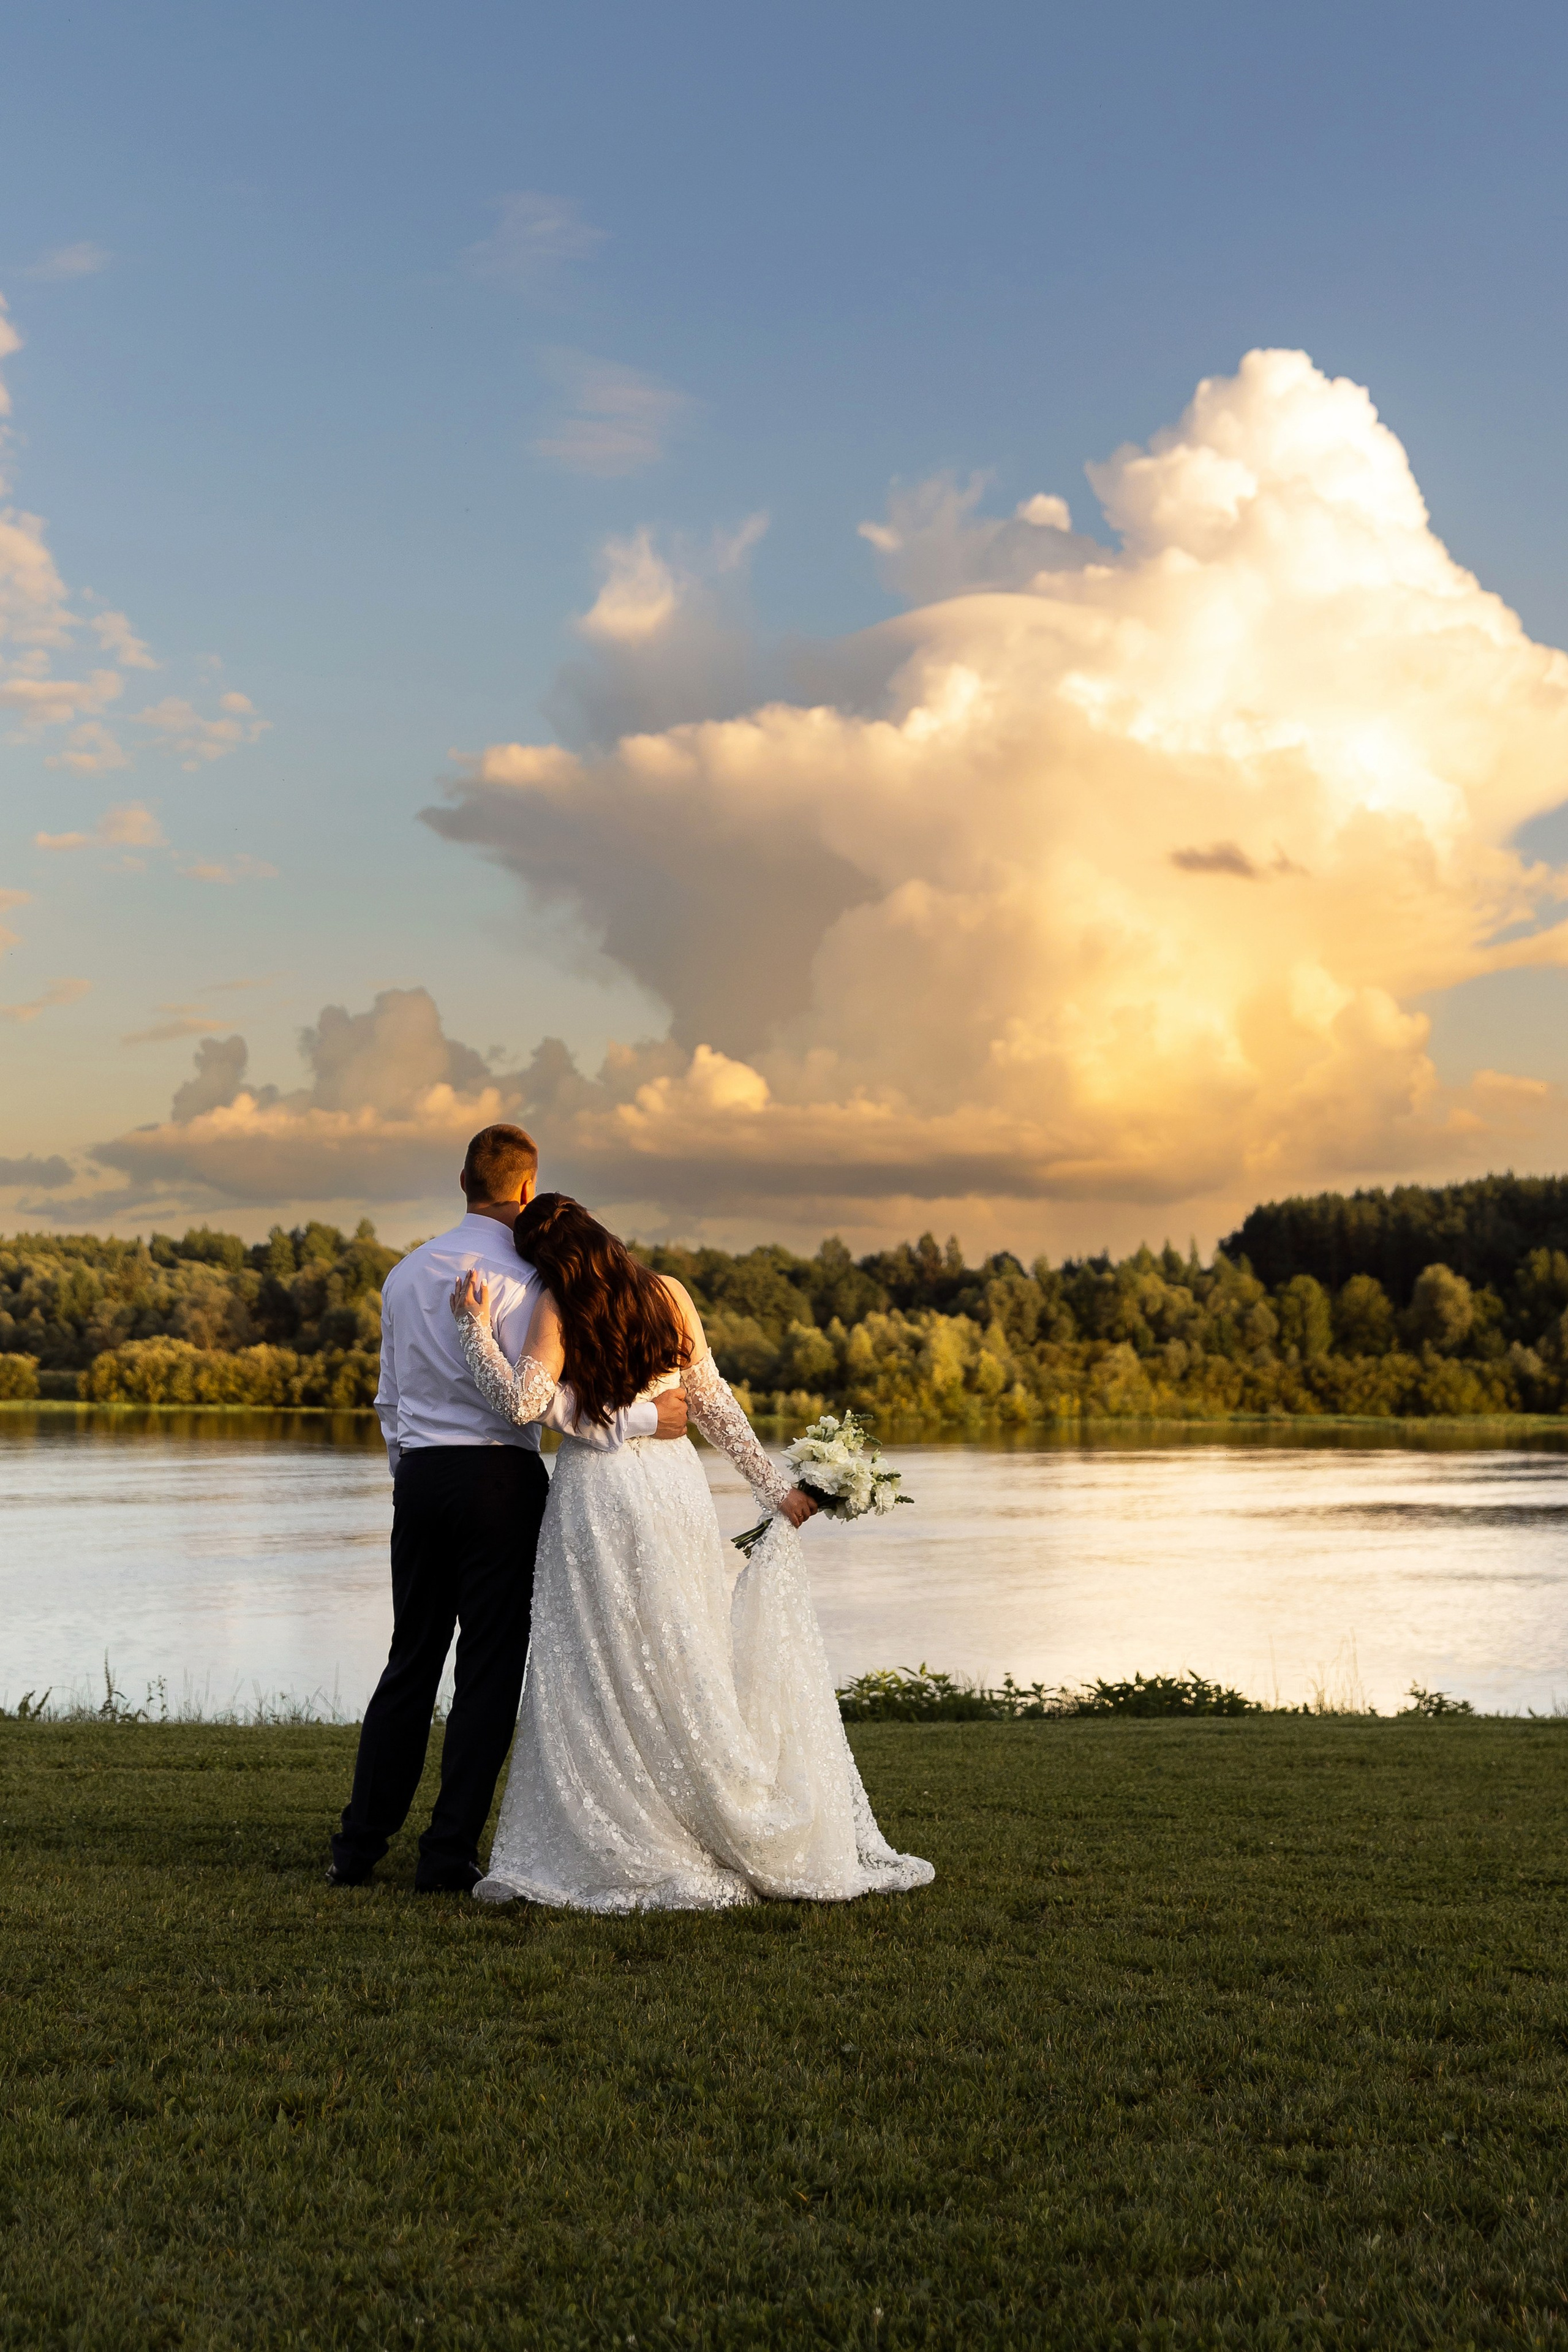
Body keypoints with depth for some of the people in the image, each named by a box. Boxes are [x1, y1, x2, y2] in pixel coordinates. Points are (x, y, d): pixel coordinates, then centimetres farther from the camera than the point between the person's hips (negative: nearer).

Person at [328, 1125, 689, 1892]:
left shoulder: (406, 1273, 12)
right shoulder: (521, 1274, -9)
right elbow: (536, 1396, -18)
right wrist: (644, 1419, -13)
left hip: (420, 1475, 6)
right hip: (498, 1476, -6)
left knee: (411, 1661, 13)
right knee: (489, 1668, 2)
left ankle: (359, 1845, 13)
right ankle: (449, 1854, 3)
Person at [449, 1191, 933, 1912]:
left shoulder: (557, 1307, -7)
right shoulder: (667, 1295, 6)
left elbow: (522, 1403, -15)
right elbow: (712, 1400, 7)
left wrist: (475, 1324, -9)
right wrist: (771, 1483, 11)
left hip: (597, 1495, -4)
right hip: (674, 1487, 4)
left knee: (600, 1678, 3)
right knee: (693, 1666, 12)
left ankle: (616, 1856, 4)